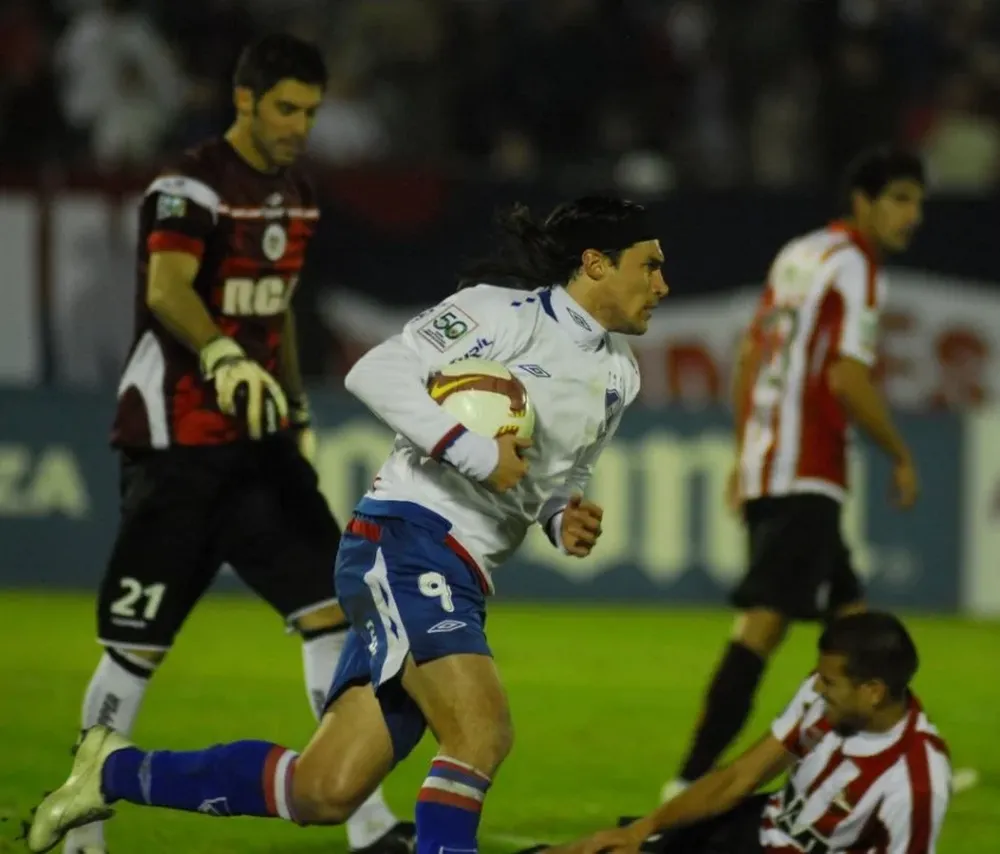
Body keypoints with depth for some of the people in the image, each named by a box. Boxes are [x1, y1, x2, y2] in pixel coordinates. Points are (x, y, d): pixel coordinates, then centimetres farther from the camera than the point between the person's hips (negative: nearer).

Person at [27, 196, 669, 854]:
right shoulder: (504, 310, -7)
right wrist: (475, 452, -21)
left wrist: (567, 519, 6)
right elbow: (376, 372, -16)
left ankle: (115, 772, 18)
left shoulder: (620, 378, 16)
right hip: (405, 541, -8)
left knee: (323, 793, 2)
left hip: (460, 587, 8)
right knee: (482, 732, -27)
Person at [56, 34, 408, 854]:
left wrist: (297, 410, 23)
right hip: (176, 445, -7)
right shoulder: (189, 188, -14)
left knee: (331, 608, -3)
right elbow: (166, 290, -33)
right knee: (138, 646, -3)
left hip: (259, 443, 7)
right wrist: (222, 356, -50)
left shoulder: (296, 195, 12)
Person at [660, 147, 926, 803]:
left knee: (851, 616, 16)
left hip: (764, 461, 10)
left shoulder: (801, 255, 16)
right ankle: (694, 780, -20)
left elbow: (751, 360, 21)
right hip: (805, 475, -10)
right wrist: (902, 456, -6)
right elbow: (849, 379, -18)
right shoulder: (855, 268, -10)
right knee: (766, 621, -14)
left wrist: (745, 454, 27)